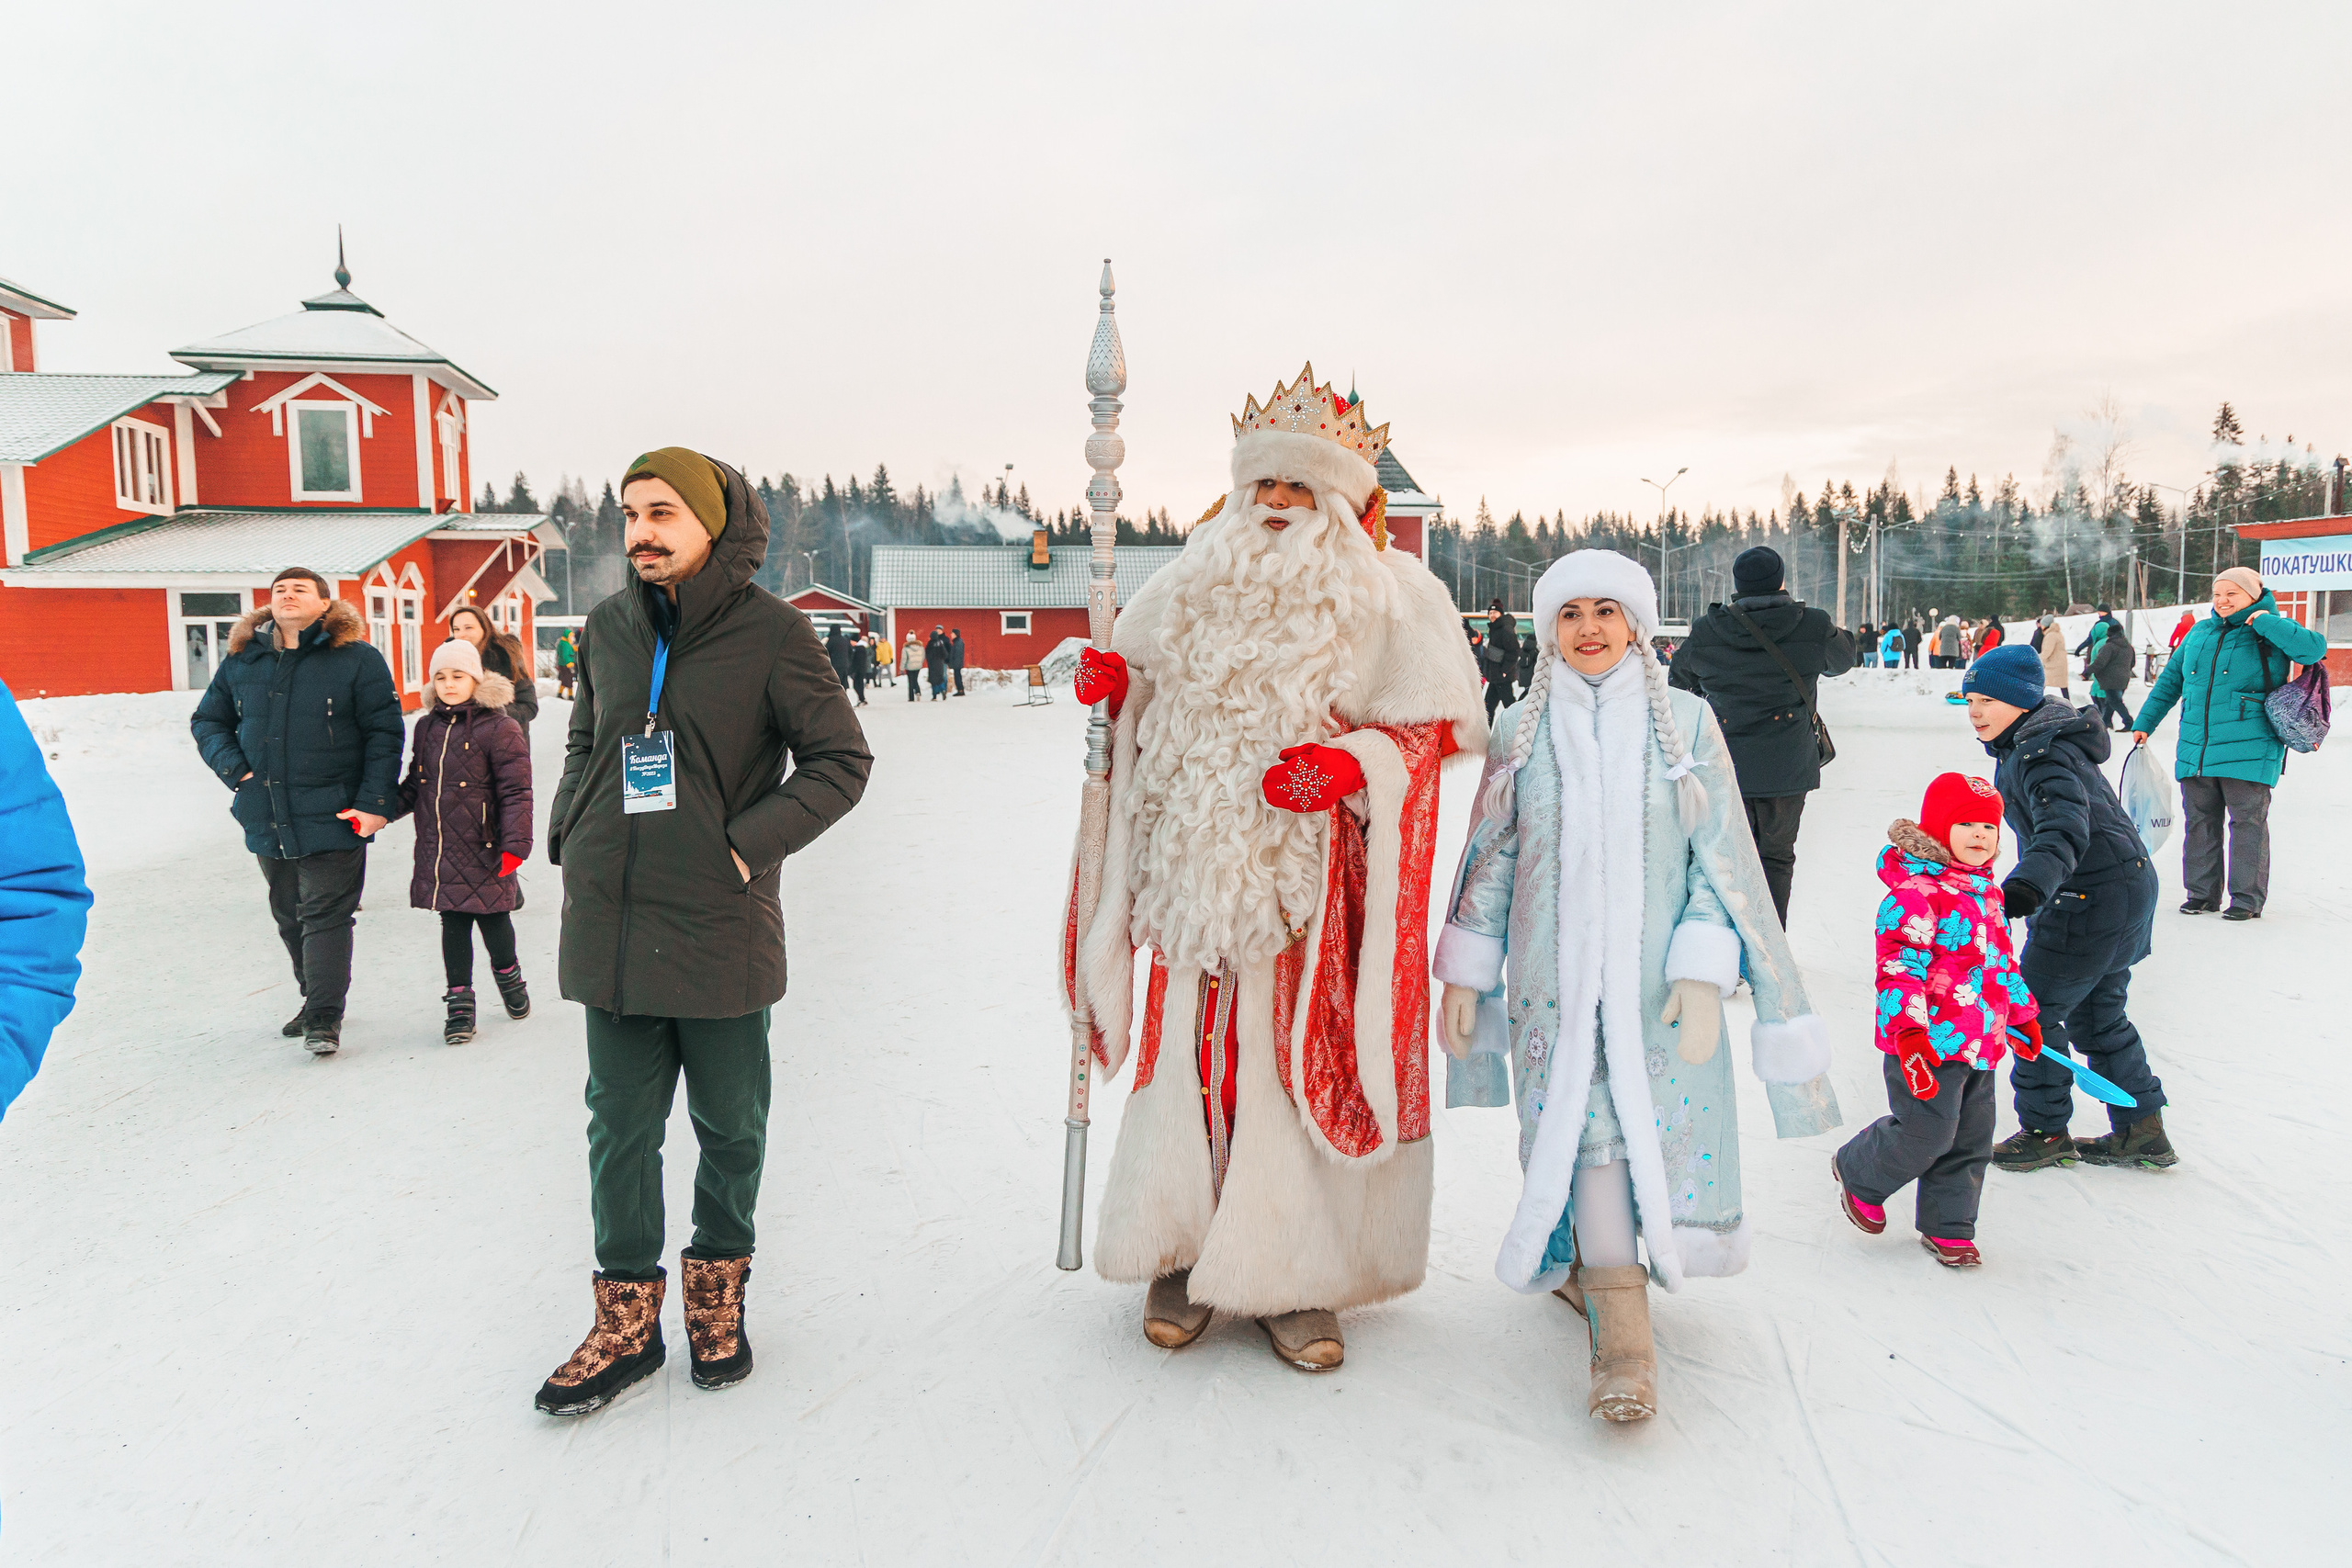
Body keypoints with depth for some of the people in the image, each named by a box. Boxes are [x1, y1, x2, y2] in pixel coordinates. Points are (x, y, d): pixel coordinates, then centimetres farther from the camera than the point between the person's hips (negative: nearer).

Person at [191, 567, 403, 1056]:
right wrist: (235, 769, 2)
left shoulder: (356, 658, -5)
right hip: (266, 815, 6)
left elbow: (385, 732, -6)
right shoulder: (241, 660, 9)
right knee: (289, 916, 16)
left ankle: (324, 1018, -3)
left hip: (331, 815, -5)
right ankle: (315, 997, 32)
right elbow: (207, 721, 19)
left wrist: (376, 802, -12)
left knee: (325, 914, -7)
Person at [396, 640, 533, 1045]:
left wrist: (515, 843, -18)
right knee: (453, 924, 9)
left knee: (493, 918, 7)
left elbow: (515, 791, -11)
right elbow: (414, 786, 20)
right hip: (438, 852, 5)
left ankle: (508, 974, 35)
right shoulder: (427, 727, 10)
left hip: (483, 852, -5)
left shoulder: (499, 728, -9)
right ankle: (459, 1001, 19)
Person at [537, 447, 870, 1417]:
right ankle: (627, 1318, 23)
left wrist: (750, 845, -13)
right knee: (620, 1127, 9)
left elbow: (840, 759, -5)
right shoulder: (608, 629, 7)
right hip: (609, 923, 4)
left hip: (720, 929, -3)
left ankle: (717, 1290, 32)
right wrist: (571, 836, 9)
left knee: (730, 1126, 11)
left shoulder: (770, 634, -7)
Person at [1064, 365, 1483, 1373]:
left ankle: (1295, 1277, 13)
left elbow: (1436, 724, -3)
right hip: (1197, 871, 4)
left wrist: (1352, 763, -20)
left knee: (1299, 1061, -1)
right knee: (1191, 1058, 6)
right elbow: (1148, 700, 25)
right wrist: (1111, 682, 2)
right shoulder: (1194, 581, 14)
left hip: (1310, 891, -3)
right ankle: (1185, 1250, 22)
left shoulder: (1389, 596, 1)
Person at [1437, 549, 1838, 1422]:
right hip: (1557, 972, 0)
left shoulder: (1686, 724, 2)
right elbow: (1489, 859, 9)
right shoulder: (1521, 732, 5)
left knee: (1654, 1118, 2)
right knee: (1584, 1125, -8)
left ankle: (1590, 1261, 27)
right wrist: (1464, 975, 6)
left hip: (1657, 972, 0)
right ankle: (1622, 1330, -7)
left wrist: (1703, 971, -11)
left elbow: (1720, 856, 0)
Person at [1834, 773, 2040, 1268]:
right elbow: (1900, 964, -21)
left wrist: (2021, 1015, 32)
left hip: (1981, 1044, 9)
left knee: (1970, 1140, 12)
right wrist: (1909, 1032, -28)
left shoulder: (1986, 892, 14)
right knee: (1926, 1134, -7)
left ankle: (1947, 1226, 26)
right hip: (1931, 1044, -9)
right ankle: (1857, 1175, 20)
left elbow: (2003, 959, 28)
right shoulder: (1915, 891, -16)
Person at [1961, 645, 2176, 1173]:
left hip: (2092, 900, -11)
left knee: (2032, 1009, -1)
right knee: (2098, 1014, 20)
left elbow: (2065, 826, -39)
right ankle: (2142, 1130, 27)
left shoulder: (2041, 755, -22)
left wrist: (2029, 883, -55)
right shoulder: (2030, 745, 11)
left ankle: (2044, 1131, 11)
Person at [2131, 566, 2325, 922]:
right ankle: (2201, 893, 18)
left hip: (2248, 751, -5)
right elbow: (2170, 681, 21)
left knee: (2247, 822, -1)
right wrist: (2145, 722, 19)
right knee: (2199, 822, 8)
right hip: (2195, 749, 5)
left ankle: (2248, 898, 7)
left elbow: (2314, 649, -20)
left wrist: (2264, 621, -16)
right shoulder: (2199, 633, 14)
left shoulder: (2270, 634, 0)